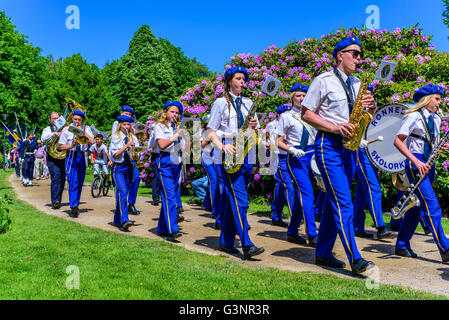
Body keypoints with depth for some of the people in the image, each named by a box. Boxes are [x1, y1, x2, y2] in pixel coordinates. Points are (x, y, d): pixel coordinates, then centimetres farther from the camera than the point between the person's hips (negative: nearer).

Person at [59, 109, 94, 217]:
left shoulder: (86, 128, 11)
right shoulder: (66, 129, 8)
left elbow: (92, 141, -5)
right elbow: (61, 147, 4)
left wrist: (82, 131, -7)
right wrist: (72, 146, -13)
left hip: (82, 157, 2)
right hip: (71, 157, -2)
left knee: (80, 183, 6)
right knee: (73, 182, -14)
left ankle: (76, 205, 18)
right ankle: (73, 207, -20)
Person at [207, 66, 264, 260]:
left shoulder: (248, 103, 18)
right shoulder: (220, 103, 3)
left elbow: (252, 132, 21)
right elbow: (211, 132, -1)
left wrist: (254, 126, -2)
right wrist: (223, 147, -17)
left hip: (246, 155, 5)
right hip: (229, 156, -5)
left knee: (232, 200, 9)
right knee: (240, 200, -14)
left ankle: (226, 242, 18)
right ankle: (247, 245, -16)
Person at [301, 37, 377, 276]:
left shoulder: (357, 84, 17)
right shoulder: (324, 81, -4)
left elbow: (368, 118, 19)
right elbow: (306, 114, -7)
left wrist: (371, 106, -4)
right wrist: (334, 127, -18)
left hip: (349, 147, 7)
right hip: (328, 146, -7)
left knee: (335, 202, 10)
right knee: (343, 203, -13)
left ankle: (323, 253, 19)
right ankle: (355, 258, -11)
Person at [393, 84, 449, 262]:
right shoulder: (414, 117, -8)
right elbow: (397, 141, -15)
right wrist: (416, 161, -21)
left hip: (428, 165, 8)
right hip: (415, 164, -8)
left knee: (418, 206, 10)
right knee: (432, 205, -13)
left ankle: (402, 245, 19)